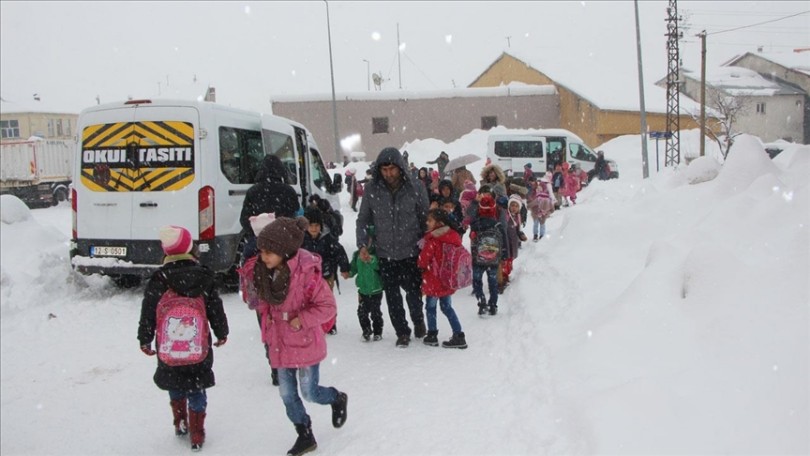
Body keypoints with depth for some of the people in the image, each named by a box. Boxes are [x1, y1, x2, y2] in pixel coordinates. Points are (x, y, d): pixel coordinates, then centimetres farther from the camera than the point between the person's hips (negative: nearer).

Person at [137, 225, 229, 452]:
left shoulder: (158, 279, -8)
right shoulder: (204, 276, -6)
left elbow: (148, 313, -3)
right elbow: (215, 309, 1)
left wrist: (144, 339, 10)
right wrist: (222, 333, 15)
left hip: (168, 347, 0)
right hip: (199, 347, 0)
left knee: (174, 385, 22)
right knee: (197, 389, 9)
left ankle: (180, 423, 31)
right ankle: (197, 435, 14)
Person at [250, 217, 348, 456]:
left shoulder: (307, 273, -25)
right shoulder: (264, 271, -5)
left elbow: (328, 307, -19)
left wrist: (302, 319, -24)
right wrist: (266, 313, 1)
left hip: (305, 342, -6)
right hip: (280, 344, 6)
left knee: (310, 393, 7)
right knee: (287, 394, 13)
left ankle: (338, 399, 39)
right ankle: (305, 436, 31)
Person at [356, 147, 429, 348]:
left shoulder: (416, 188, -6)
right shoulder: (372, 189, -4)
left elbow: (426, 219, 4)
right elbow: (363, 219, 5)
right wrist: (362, 244, -5)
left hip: (412, 252, -1)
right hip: (385, 254, 1)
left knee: (414, 292, 7)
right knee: (392, 297, 9)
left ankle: (418, 320, 39)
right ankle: (402, 332, 29)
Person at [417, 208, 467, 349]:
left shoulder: (432, 241, -20)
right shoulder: (453, 236, 2)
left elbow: (423, 260, -14)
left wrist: (421, 266, 8)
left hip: (434, 281, -7)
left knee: (430, 307, 10)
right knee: (447, 307, 16)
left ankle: (432, 335, 17)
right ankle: (458, 335, 13)